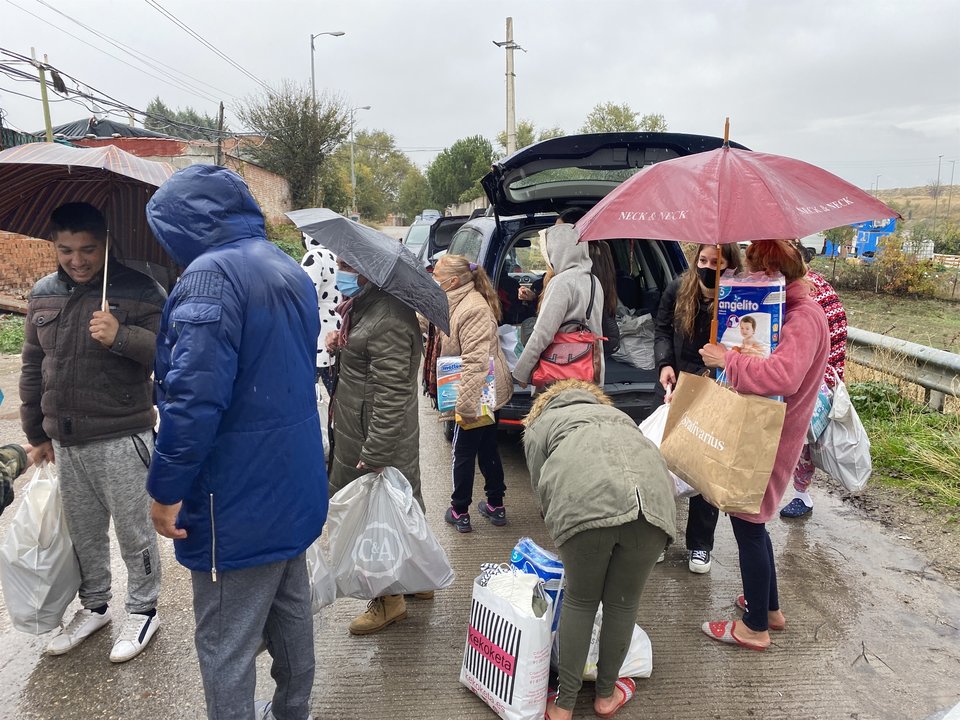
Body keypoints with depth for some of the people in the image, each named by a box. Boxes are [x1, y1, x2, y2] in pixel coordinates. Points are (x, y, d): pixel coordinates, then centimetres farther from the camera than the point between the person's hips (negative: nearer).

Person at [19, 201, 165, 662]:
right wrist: (36, 433, 17)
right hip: (64, 440, 6)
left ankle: (143, 610, 25)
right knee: (82, 532, 18)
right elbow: (33, 369, 15)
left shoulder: (138, 290, -9)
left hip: (122, 438, -5)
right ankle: (94, 606, 37)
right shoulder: (43, 295, 9)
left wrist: (121, 336, -31)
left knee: (134, 531, 6)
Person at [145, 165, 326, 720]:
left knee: (226, 643, 7)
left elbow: (194, 398, -28)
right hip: (294, 483, 9)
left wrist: (167, 489, -16)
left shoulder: (211, 274, -20)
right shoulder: (291, 271, 9)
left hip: (238, 500, -9)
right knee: (291, 610, 24)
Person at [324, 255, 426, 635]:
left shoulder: (387, 321, -25)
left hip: (380, 437, -10)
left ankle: (390, 599, 22)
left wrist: (374, 455, -25)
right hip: (357, 432, 10)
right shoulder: (366, 306, 8)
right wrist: (340, 347, 2)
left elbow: (391, 396, -27)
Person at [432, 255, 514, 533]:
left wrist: (465, 405, -29)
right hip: (489, 394, 10)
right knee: (488, 450, 18)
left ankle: (459, 512, 19)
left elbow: (476, 362, -29)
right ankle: (496, 506, 31)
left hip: (476, 397, -10)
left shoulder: (472, 309, -23)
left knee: (463, 453, 5)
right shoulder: (461, 302, 9)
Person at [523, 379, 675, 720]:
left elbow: (543, 494, 25)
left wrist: (567, 540, 40)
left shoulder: (538, 426, 31)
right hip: (652, 497, 3)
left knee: (580, 601, 19)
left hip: (585, 502, -3)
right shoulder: (617, 415, 41)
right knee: (623, 602, 21)